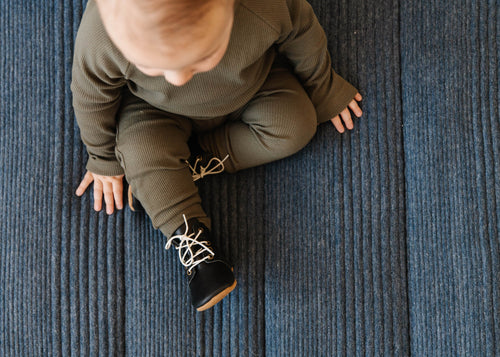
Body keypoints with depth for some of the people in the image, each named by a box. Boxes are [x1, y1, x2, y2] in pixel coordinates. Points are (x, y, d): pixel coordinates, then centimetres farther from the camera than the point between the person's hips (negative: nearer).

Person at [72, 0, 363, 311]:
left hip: (252, 86, 1)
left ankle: (201, 157, -5)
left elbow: (303, 36, -17)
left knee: (294, 127, -19)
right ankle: (191, 238, -11)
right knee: (142, 153, -25)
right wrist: (104, 159, 0)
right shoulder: (101, 39, -42)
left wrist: (323, 91, 2)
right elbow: (92, 98, -18)